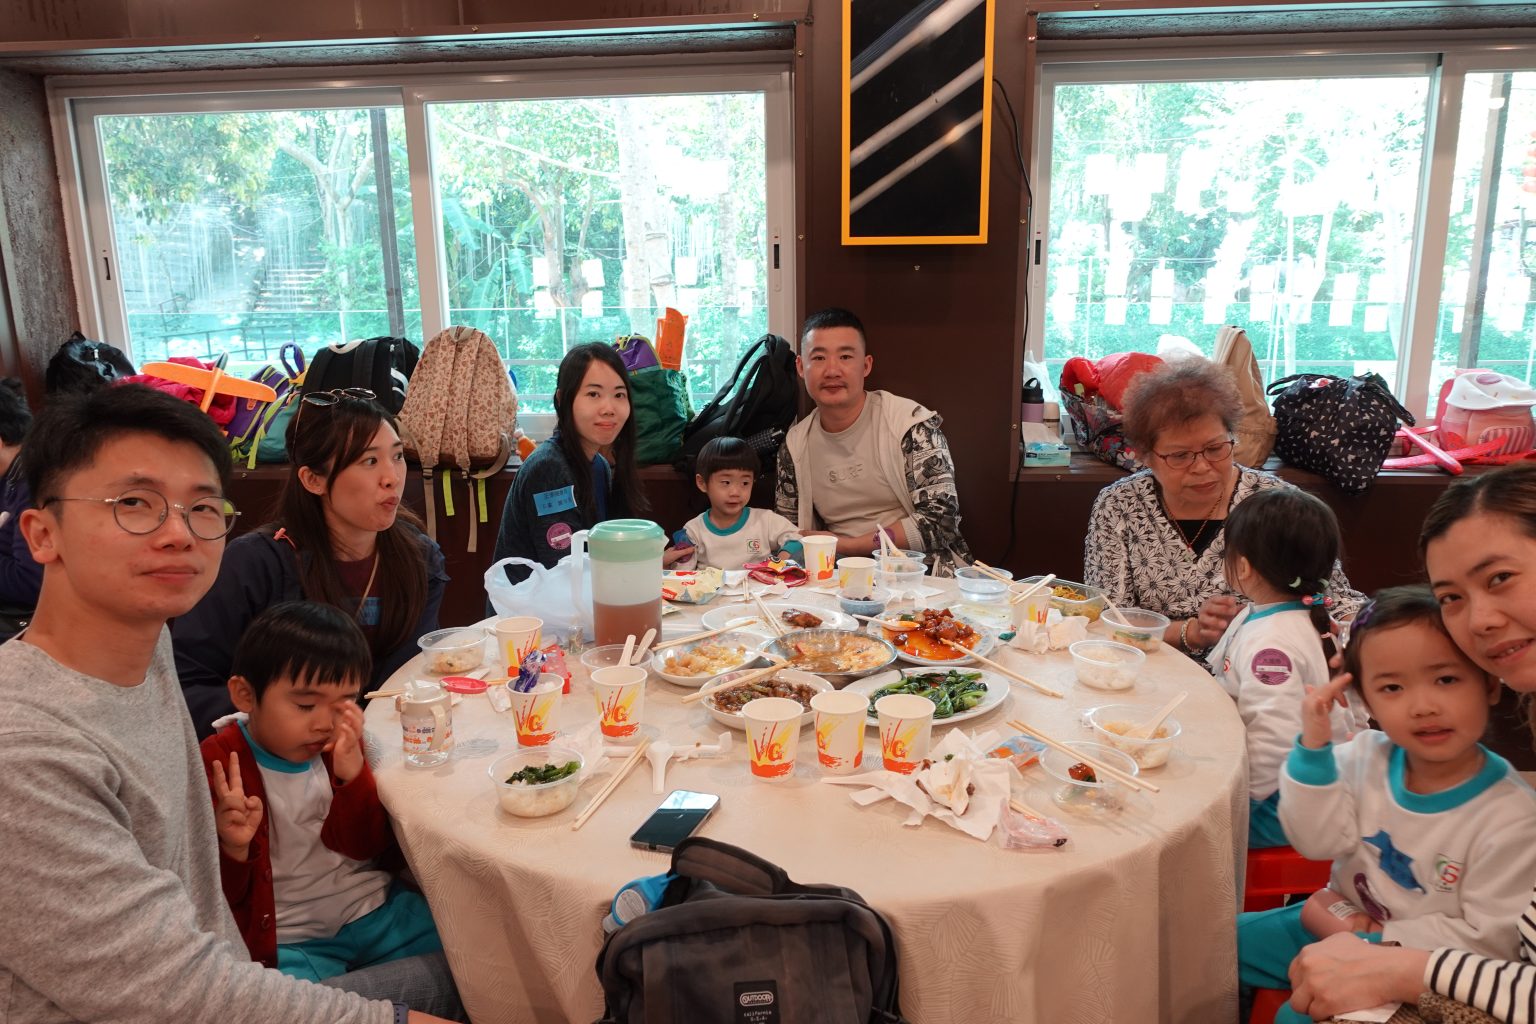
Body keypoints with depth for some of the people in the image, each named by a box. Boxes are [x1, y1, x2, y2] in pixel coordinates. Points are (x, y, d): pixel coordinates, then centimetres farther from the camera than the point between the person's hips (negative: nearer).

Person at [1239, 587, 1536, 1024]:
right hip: (1338, 923, 5)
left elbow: (1489, 938, -19)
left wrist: (1376, 940, -19)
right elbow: (1318, 841, -13)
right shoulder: (1366, 756, -9)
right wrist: (1312, 749, -24)